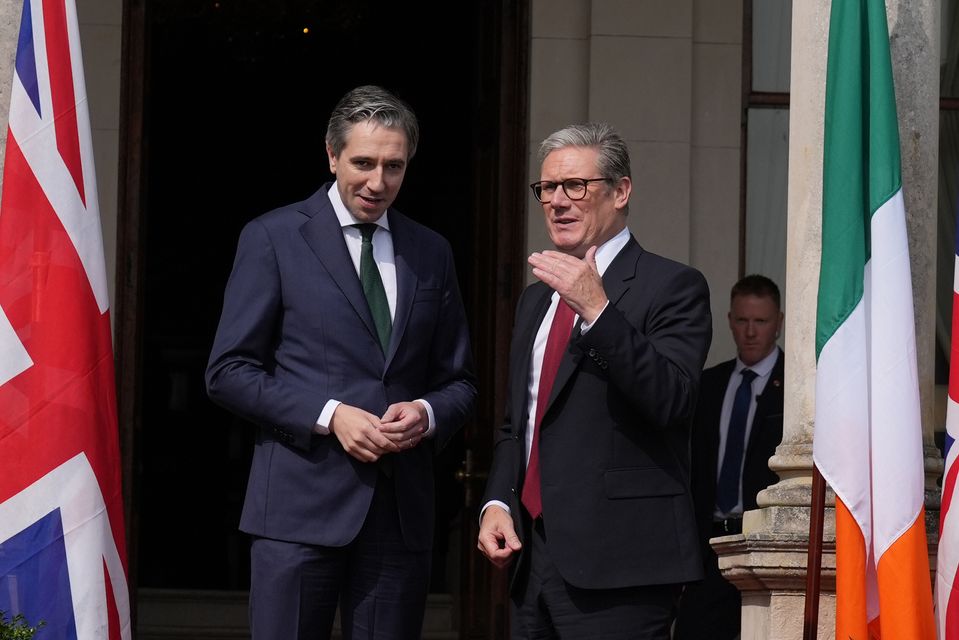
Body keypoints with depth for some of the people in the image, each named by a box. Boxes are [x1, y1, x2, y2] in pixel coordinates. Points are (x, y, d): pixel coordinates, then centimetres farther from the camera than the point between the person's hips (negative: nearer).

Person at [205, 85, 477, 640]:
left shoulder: (431, 253, 14)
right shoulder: (274, 239, 2)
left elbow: (458, 380, 18)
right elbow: (229, 372, -2)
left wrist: (427, 414, -6)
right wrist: (329, 415, -13)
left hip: (402, 508, 4)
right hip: (302, 504, -3)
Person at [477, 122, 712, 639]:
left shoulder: (672, 286, -3)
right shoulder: (536, 299, 21)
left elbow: (674, 400, -18)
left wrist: (597, 309, -23)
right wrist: (497, 503, 7)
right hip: (532, 554, 7)